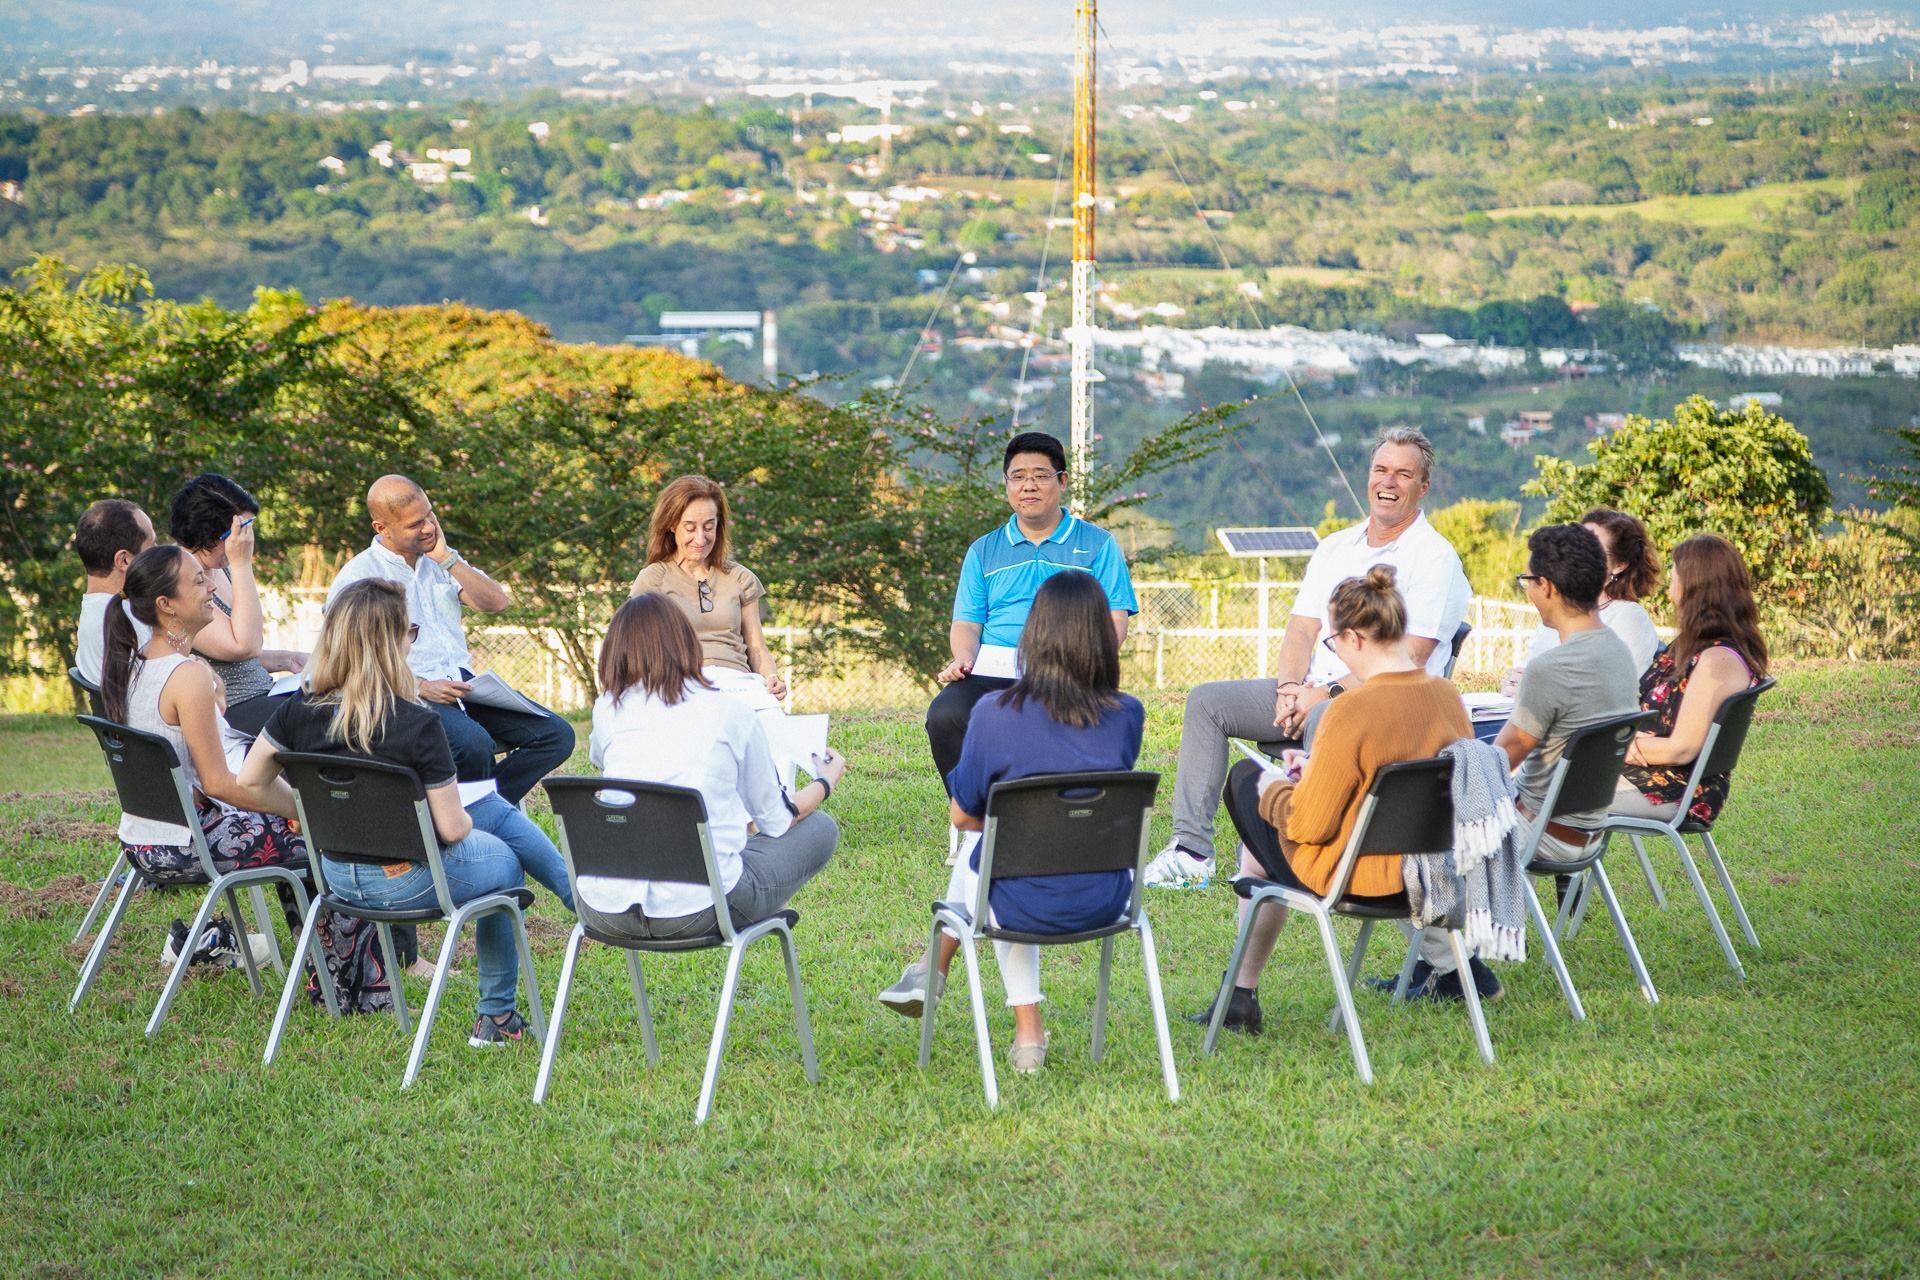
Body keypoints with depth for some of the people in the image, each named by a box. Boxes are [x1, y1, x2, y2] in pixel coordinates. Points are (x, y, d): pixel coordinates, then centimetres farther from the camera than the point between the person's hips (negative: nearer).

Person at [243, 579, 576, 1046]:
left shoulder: (299, 712, -11)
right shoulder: (417, 725, -26)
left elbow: (249, 783, 2)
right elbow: (451, 829, -20)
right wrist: (466, 819, 4)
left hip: (338, 877, 6)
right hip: (408, 880, -6)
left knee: (497, 809, 25)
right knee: (506, 864, 28)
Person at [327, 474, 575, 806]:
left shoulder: (444, 561, 18)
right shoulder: (357, 577, -1)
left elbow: (496, 602, 6)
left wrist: (447, 559, -3)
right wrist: (423, 688, -17)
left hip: (463, 684, 7)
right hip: (408, 694, -6)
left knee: (557, 734, -10)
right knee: (474, 743, -36)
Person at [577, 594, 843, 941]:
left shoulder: (607, 709, 8)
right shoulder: (731, 712, 3)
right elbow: (777, 819, 14)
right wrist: (827, 781, 34)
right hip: (700, 909, -4)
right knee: (820, 828, 20)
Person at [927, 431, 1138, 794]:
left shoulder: (1097, 544, 14)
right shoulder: (984, 551, 23)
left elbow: (1115, 620, 5)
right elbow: (966, 623, 17)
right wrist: (964, 657, -7)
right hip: (993, 672, 2)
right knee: (944, 716, -29)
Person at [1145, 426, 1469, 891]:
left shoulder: (1435, 557, -4)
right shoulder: (1335, 547, 19)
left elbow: (1408, 660, -13)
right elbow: (1302, 630, 14)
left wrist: (1328, 693, -18)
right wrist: (1290, 687, -8)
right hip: (1312, 691, 7)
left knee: (1325, 721, -39)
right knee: (1206, 701, -6)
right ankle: (1191, 850, -12)